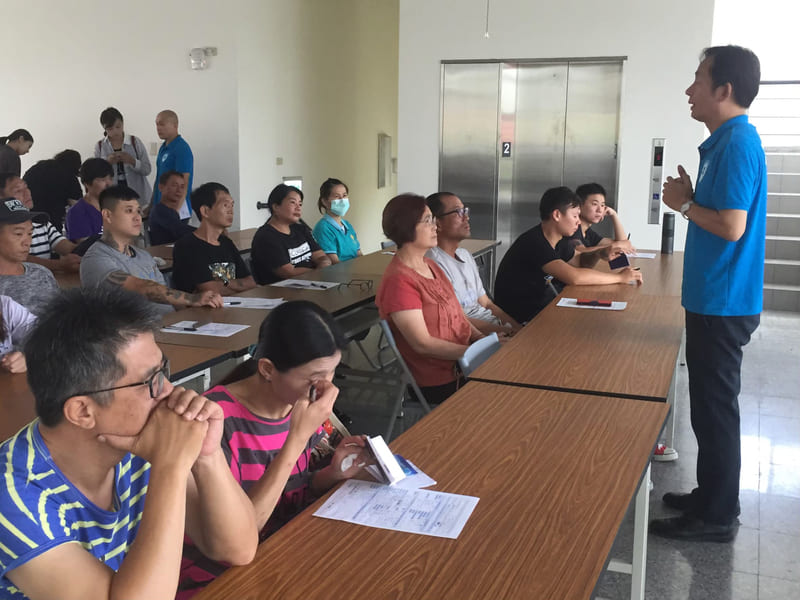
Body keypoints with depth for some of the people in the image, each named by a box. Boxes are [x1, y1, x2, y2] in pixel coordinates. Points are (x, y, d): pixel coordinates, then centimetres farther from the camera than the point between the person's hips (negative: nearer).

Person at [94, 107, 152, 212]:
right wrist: (107, 163, -16)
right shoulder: (99, 146, 3)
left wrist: (132, 161, -21)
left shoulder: (135, 142, -1)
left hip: (138, 195, -1)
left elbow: (147, 169, -3)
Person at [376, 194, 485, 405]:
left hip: (462, 358, 8)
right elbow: (422, 344, -20)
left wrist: (481, 338, -1)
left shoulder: (430, 265, 11)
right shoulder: (399, 280, -18)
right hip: (441, 383, -8)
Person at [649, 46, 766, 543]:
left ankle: (716, 517, 12)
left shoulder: (737, 144, -18)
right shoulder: (730, 141, 14)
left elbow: (731, 225, -25)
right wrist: (691, 197, 5)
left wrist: (683, 204, -11)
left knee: (714, 407, 0)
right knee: (711, 404, 17)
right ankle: (712, 497, 30)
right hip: (716, 298, 10)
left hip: (723, 302, -10)